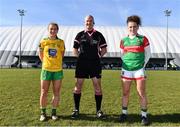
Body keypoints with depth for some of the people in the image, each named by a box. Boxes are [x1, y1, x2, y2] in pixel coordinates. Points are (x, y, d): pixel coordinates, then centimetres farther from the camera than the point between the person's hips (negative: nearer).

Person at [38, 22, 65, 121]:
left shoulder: (61, 42, 1)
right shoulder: (43, 42, 1)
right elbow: (41, 55, 13)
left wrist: (56, 62, 8)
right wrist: (46, 62, 7)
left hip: (58, 70, 1)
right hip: (46, 69, 0)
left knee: (56, 92, 6)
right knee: (44, 92, 5)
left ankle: (54, 112, 20)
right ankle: (43, 113, 20)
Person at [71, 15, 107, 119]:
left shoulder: (99, 35, 7)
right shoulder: (80, 35, 8)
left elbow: (104, 49, 12)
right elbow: (75, 49, 13)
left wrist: (98, 56, 2)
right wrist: (80, 57, 3)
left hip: (95, 64, 0)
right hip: (81, 64, 1)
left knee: (98, 87, 0)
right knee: (78, 86, 2)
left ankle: (99, 110, 14)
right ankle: (76, 109, 17)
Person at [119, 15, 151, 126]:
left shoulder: (143, 39, -2)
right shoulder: (123, 41, 5)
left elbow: (148, 54, 5)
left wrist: (143, 64, 0)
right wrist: (127, 63, 7)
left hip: (139, 70, -2)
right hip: (126, 70, 3)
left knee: (141, 93, 1)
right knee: (125, 93, 9)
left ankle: (144, 115, 16)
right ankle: (124, 113, 23)